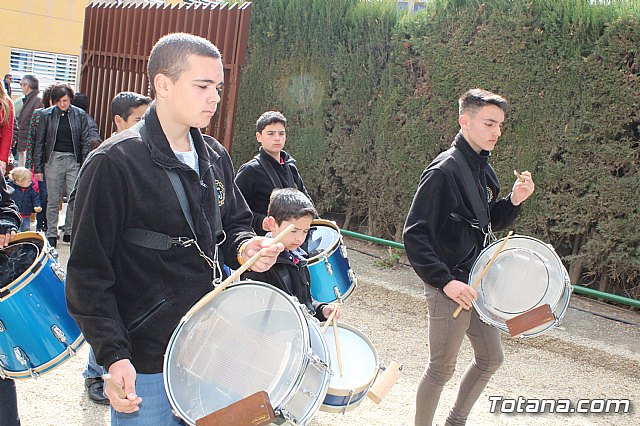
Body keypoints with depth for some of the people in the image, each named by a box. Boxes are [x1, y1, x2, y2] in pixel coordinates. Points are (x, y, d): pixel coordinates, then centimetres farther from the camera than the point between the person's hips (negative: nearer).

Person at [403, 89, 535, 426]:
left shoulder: (484, 170, 8)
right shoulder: (443, 171, -18)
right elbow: (414, 234, -22)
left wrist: (514, 201, -1)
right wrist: (445, 281, -26)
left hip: (478, 284, 9)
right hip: (450, 288, -9)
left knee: (490, 359, 19)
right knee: (441, 369, 4)